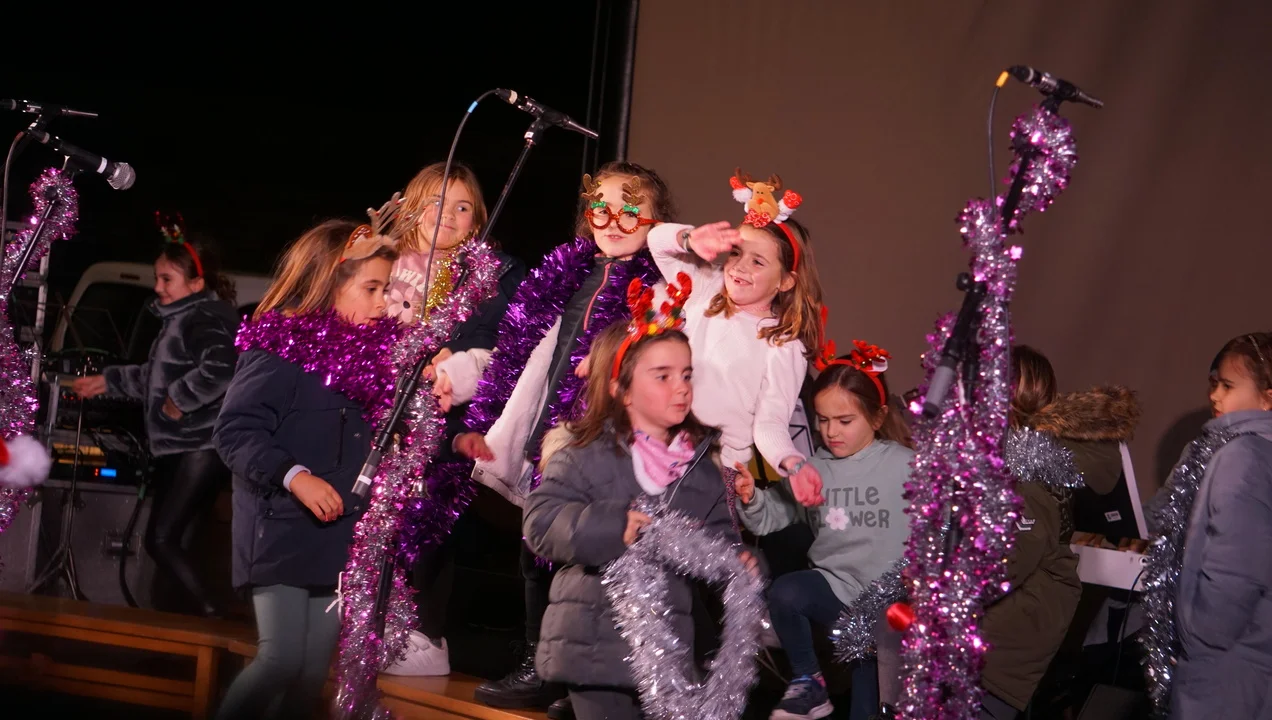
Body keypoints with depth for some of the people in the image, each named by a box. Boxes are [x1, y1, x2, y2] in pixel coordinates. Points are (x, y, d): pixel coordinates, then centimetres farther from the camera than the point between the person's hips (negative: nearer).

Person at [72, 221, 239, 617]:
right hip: (177, 446, 11)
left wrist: (180, 399, -24)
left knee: (161, 540, -14)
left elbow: (220, 369, -35)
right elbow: (158, 376, 31)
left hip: (202, 447, -11)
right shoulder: (180, 318, 16)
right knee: (163, 539, 12)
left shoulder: (205, 319, -15)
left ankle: (212, 617, -11)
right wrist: (109, 381, 34)